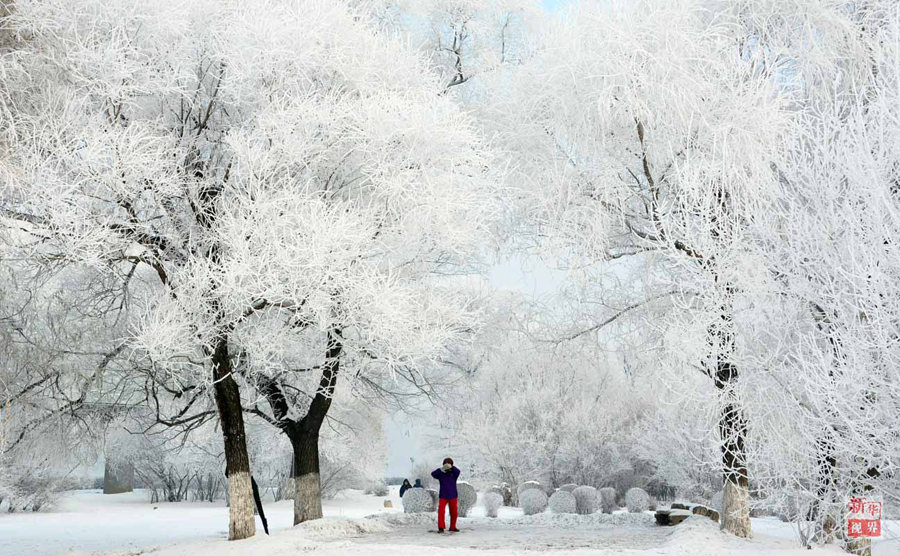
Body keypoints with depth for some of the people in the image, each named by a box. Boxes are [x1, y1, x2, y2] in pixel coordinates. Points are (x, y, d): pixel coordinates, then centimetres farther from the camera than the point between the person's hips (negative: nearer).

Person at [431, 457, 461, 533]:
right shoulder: (441, 474, -4)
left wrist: (451, 467, -43)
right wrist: (441, 469, -38)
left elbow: (458, 471, -26)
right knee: (441, 511, -17)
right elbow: (433, 474, -22)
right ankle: (441, 528, -14)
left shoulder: (454, 474, -3)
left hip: (453, 496, 1)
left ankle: (452, 527, 27)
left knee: (454, 513, 9)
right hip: (443, 496, -1)